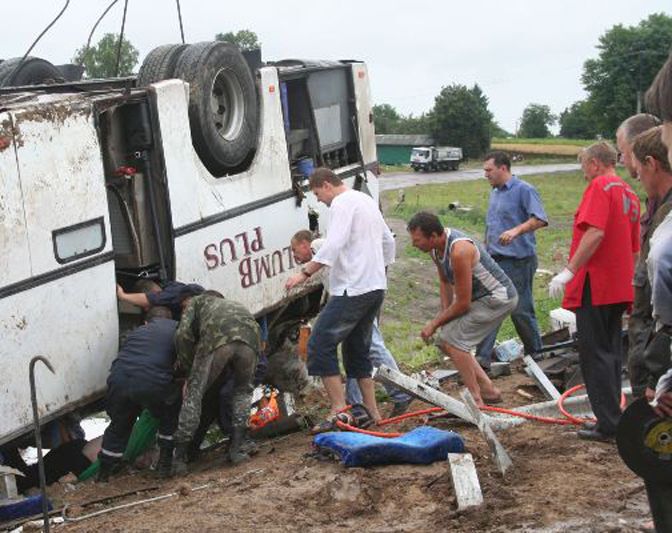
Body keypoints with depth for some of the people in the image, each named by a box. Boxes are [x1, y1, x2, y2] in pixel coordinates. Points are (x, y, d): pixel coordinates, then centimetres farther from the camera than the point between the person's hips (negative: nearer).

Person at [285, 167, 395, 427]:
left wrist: (305, 273, -24)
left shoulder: (342, 203, -10)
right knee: (357, 347, 17)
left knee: (320, 345, -9)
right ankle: (371, 410, 19)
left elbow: (334, 245, -23)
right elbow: (388, 241, 27)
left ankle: (339, 410, -14)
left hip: (352, 289, -10)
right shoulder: (367, 200, 20)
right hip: (376, 287, 10)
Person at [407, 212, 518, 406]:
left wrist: (435, 324, -12)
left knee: (452, 340, -17)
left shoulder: (459, 251, -31)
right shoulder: (435, 246, -3)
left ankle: (476, 401, -11)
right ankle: (489, 390, 17)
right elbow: (445, 281, 15)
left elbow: (462, 304, -24)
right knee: (445, 342, 10)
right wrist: (444, 314, 4)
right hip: (480, 297, 10)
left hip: (498, 298, -10)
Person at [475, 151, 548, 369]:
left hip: (518, 261, -8)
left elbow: (539, 219, -23)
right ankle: (483, 357, 3)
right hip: (495, 260, 8)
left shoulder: (524, 190, -10)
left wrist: (516, 231, -36)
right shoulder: (494, 192, 16)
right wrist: (486, 249, 24)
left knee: (521, 310, 1)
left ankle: (535, 353, 19)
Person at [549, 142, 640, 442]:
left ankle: (608, 424, -5)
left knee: (595, 355, -4)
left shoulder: (600, 187, -11)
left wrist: (569, 271, -25)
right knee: (611, 353, 15)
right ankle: (612, 420, 20)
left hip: (595, 285, -8)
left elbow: (595, 232, -25)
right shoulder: (630, 194, 16)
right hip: (619, 289, 9)